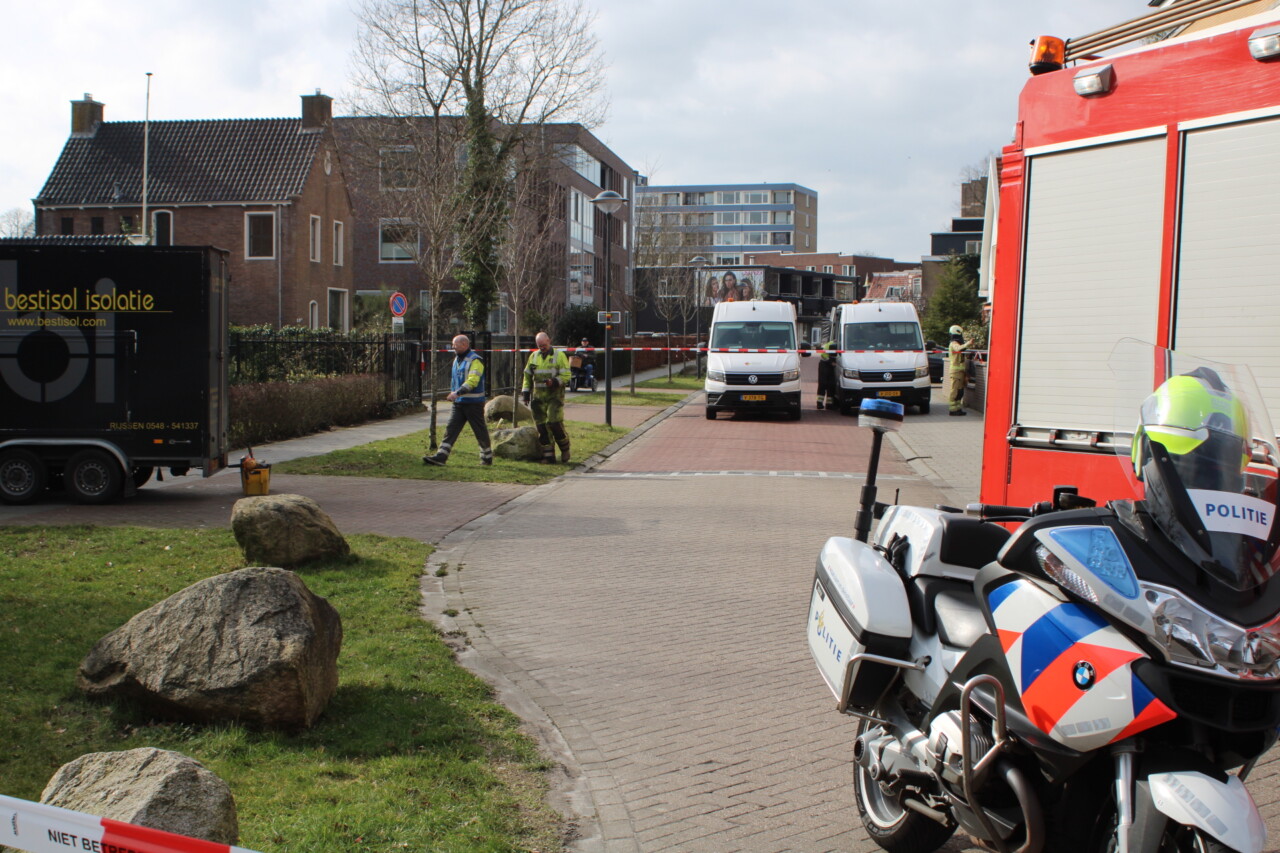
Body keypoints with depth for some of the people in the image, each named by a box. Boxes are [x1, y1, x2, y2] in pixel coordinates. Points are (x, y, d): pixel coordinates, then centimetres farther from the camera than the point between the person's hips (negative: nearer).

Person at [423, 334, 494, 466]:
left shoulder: (475, 360, -13)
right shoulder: (457, 359, 15)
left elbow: (472, 380, -24)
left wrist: (457, 393, -31)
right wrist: (453, 392, 15)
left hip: (473, 402, -8)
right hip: (459, 402, 8)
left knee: (480, 431, 3)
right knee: (450, 429, -1)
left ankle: (487, 458, 17)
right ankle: (440, 457, -6)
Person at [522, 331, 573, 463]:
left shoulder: (559, 355, 0)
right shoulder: (533, 356, 13)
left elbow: (566, 376, -5)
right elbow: (527, 376, 20)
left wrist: (554, 382, -21)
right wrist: (525, 391, 10)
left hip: (554, 397, -4)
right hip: (538, 398, 4)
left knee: (555, 423, -15)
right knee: (541, 426, -1)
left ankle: (565, 450, 6)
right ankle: (548, 454, 7)